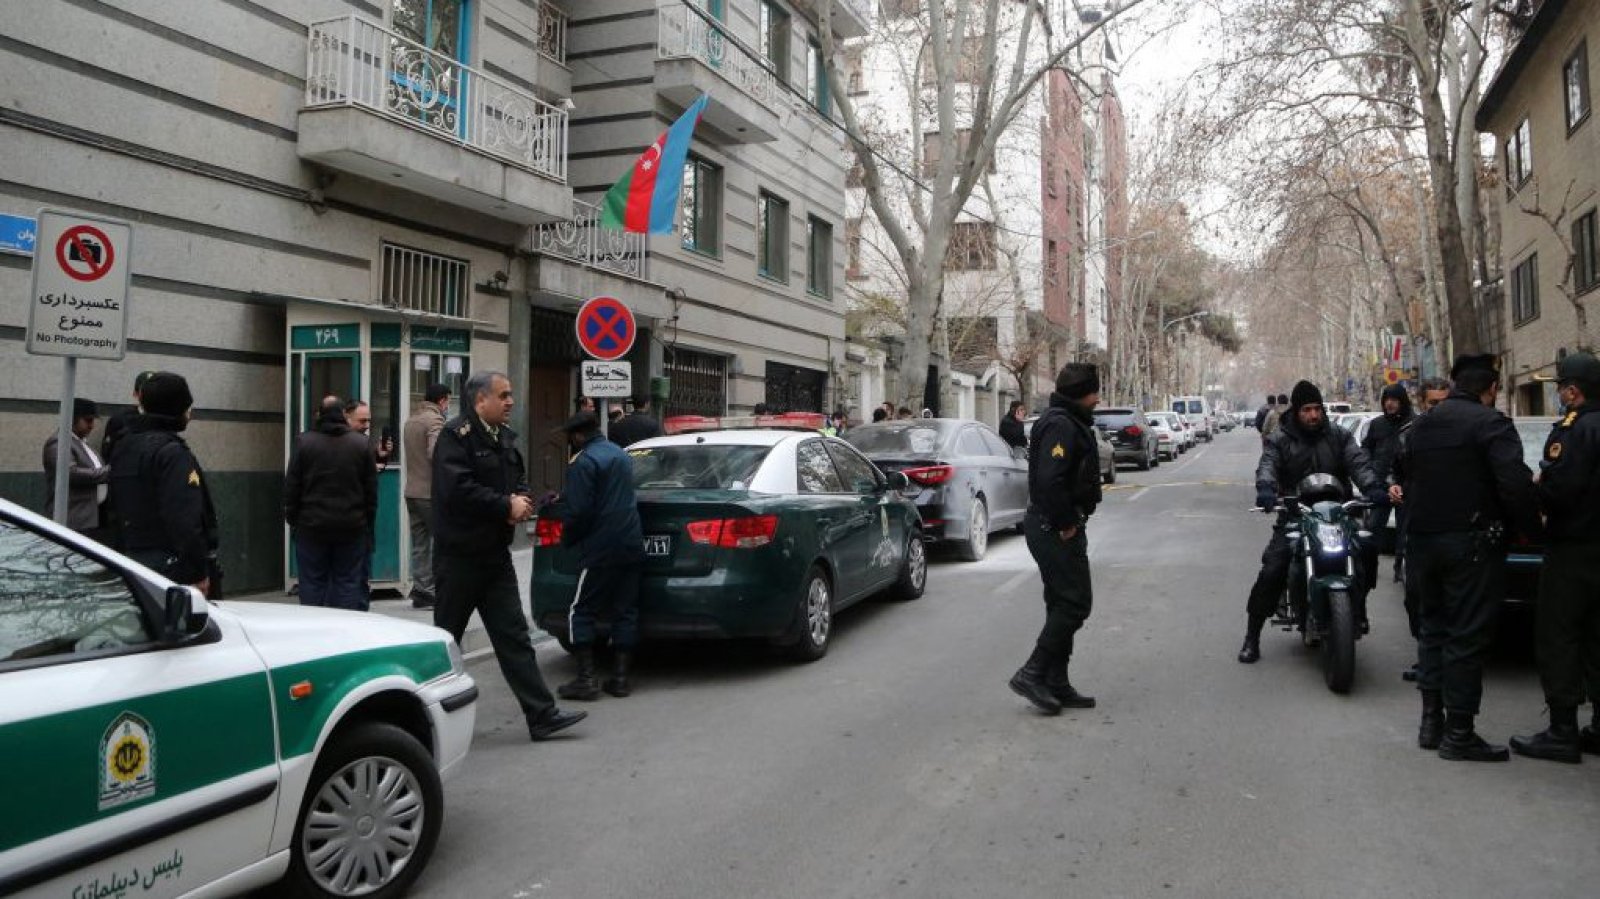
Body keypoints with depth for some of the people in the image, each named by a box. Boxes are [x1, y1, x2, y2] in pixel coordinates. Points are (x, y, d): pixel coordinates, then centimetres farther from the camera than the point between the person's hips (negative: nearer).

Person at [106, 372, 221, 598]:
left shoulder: (123, 447, 15)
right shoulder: (173, 452, -15)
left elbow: (116, 510, 20)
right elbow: (184, 520, -22)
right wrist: (199, 573, -19)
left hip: (131, 563, 9)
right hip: (171, 569, -9)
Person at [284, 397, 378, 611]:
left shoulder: (303, 442, -2)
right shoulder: (362, 444, 2)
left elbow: (291, 486, -1)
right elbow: (372, 488, 4)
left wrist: (292, 520, 8)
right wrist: (368, 523, 11)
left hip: (312, 526, -1)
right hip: (352, 528, 1)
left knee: (312, 583, 6)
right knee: (349, 583, 4)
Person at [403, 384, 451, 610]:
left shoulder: (410, 421, 17)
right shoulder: (435, 420, -11)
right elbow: (435, 453, -24)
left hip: (412, 491, 8)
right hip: (431, 491, -8)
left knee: (419, 543, 10)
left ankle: (419, 590, 12)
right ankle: (429, 591, -2)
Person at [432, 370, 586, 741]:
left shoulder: (504, 437, 12)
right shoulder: (456, 435, -14)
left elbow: (520, 478, 21)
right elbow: (457, 488, -25)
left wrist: (520, 500, -3)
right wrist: (507, 505, -17)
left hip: (495, 554, 7)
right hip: (459, 555, -7)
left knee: (514, 636, 5)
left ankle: (542, 715, 5)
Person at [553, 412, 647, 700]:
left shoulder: (583, 462, -11)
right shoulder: (621, 454, 16)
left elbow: (580, 510, -17)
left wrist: (567, 539, 2)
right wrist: (564, 495, 34)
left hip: (600, 551, -8)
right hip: (631, 547, 8)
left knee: (580, 612, 1)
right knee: (625, 612, 9)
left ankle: (586, 679, -4)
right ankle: (620, 678, 9)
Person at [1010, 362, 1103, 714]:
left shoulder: (1069, 422, 16)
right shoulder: (1061, 425, -18)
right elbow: (1049, 481, -29)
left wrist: (1071, 521, 12)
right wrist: (1066, 523, -20)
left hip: (1056, 528, 11)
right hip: (1056, 530, -11)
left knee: (1063, 605, 14)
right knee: (1075, 603, -7)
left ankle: (1056, 684, 20)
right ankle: (1032, 674, -2)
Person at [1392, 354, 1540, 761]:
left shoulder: (1420, 424, 12)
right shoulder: (1491, 423, -10)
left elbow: (1403, 476, 15)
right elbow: (1515, 486, -19)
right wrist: (1532, 529, -7)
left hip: (1423, 541, 7)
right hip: (1470, 544, -7)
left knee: (1433, 629, 16)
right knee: (1467, 637, -1)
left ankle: (1431, 721, 20)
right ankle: (1458, 734, 3)